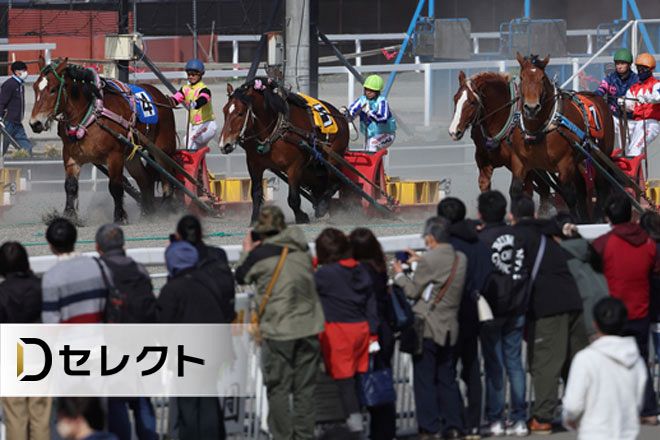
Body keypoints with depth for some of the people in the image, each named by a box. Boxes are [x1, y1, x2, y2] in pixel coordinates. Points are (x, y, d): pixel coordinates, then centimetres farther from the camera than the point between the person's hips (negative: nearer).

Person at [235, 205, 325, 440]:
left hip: (278, 331, -4)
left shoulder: (260, 255, -10)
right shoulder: (302, 250, 3)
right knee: (305, 388, 10)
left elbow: (241, 277, 6)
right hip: (308, 327, 4)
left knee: (278, 388, 4)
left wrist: (247, 252, 23)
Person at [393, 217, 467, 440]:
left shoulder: (429, 261, -17)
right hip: (450, 329, 6)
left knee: (424, 379, 0)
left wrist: (399, 274, 9)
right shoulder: (461, 259, 2)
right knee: (447, 379, 14)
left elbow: (413, 291, -8)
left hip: (427, 329, -6)